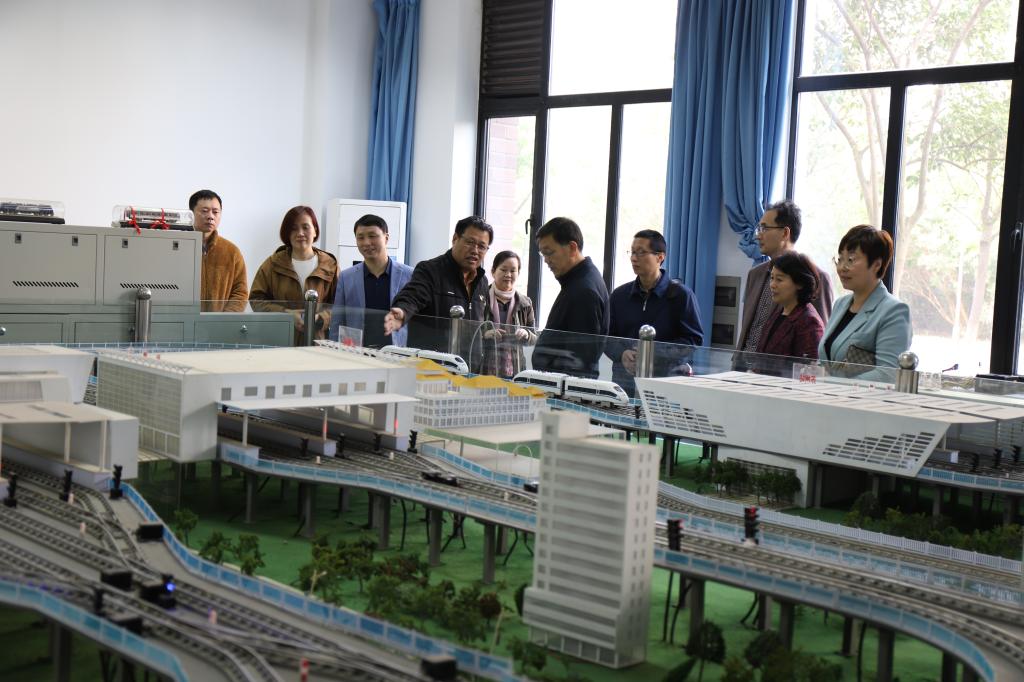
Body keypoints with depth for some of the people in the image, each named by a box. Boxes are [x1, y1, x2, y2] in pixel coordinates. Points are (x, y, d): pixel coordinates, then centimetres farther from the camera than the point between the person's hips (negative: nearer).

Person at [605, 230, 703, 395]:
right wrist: (622, 354, -9)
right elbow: (607, 336, 13)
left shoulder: (680, 294, 0)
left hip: (666, 380, -3)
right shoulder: (620, 295, 13)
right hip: (624, 379, 4)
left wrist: (655, 353, -14)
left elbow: (694, 339, -4)